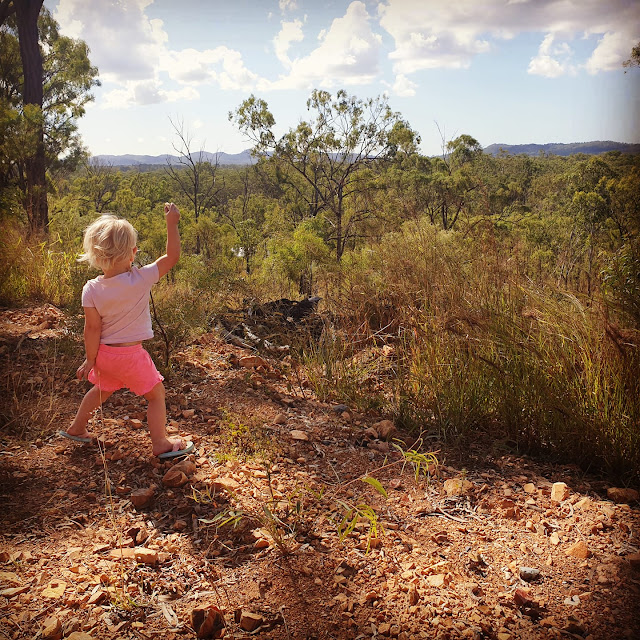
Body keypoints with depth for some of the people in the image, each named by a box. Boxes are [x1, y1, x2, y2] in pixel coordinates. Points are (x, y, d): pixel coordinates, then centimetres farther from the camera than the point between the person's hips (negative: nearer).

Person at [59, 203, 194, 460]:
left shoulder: (91, 289, -12)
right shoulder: (141, 279, -21)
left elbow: (92, 328, -7)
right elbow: (172, 256, -12)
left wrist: (90, 360, 3)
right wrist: (171, 223, -7)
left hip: (104, 353, 5)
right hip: (131, 354, -5)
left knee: (101, 390, 29)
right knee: (156, 394, 11)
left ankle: (76, 428, 46)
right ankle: (161, 444, 16)